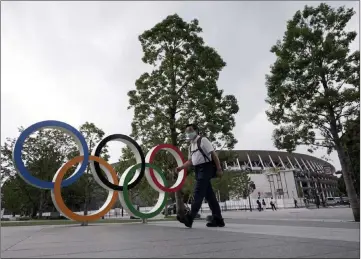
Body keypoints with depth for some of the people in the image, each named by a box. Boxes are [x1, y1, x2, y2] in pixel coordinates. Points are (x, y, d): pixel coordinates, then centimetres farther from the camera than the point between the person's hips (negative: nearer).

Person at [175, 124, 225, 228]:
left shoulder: (203, 140, -6)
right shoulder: (191, 146, 18)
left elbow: (213, 154, -10)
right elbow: (190, 161, 21)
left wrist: (219, 169, -14)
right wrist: (181, 167, 7)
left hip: (205, 168, -8)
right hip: (199, 170, 8)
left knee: (198, 193, -12)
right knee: (209, 194, 8)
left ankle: (190, 218, -13)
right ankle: (218, 219, 14)